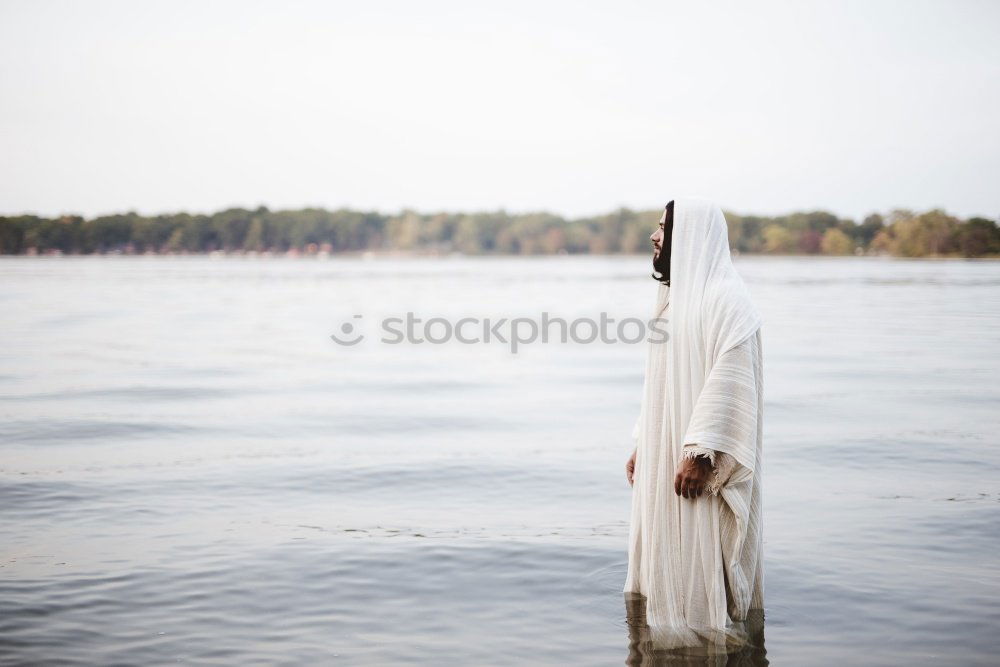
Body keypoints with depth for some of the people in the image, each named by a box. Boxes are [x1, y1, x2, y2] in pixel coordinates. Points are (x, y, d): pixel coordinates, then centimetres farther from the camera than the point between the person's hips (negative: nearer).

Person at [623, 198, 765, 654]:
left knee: (701, 555, -3)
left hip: (699, 457, -9)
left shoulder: (724, 298, -14)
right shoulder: (675, 296, 15)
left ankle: (710, 640, 7)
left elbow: (729, 380, -22)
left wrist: (700, 452, -25)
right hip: (664, 453, 9)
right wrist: (641, 444, 17)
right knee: (666, 554, 13)